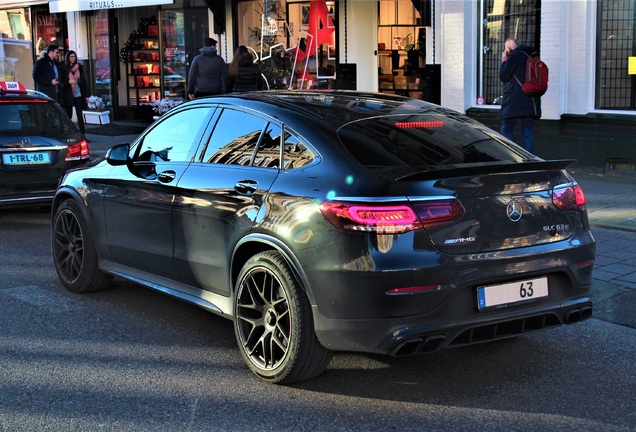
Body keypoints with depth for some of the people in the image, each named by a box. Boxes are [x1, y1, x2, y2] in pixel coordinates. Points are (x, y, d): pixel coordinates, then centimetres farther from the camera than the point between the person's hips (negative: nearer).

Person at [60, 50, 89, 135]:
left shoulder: (79, 67, 8)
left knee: (80, 115, 0)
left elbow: (83, 81, 10)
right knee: (68, 115, 4)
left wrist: (86, 95, 7)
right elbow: (61, 82, 0)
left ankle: (82, 134, 1)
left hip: (79, 95, 2)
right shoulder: (63, 68, 0)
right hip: (68, 95, -2)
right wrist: (68, 82, -18)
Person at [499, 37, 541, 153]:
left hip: (515, 103, -7)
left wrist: (504, 61, 6)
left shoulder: (514, 56, -8)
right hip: (531, 103, 7)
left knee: (506, 131, -2)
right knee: (528, 133, 7)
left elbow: (503, 76, -6)